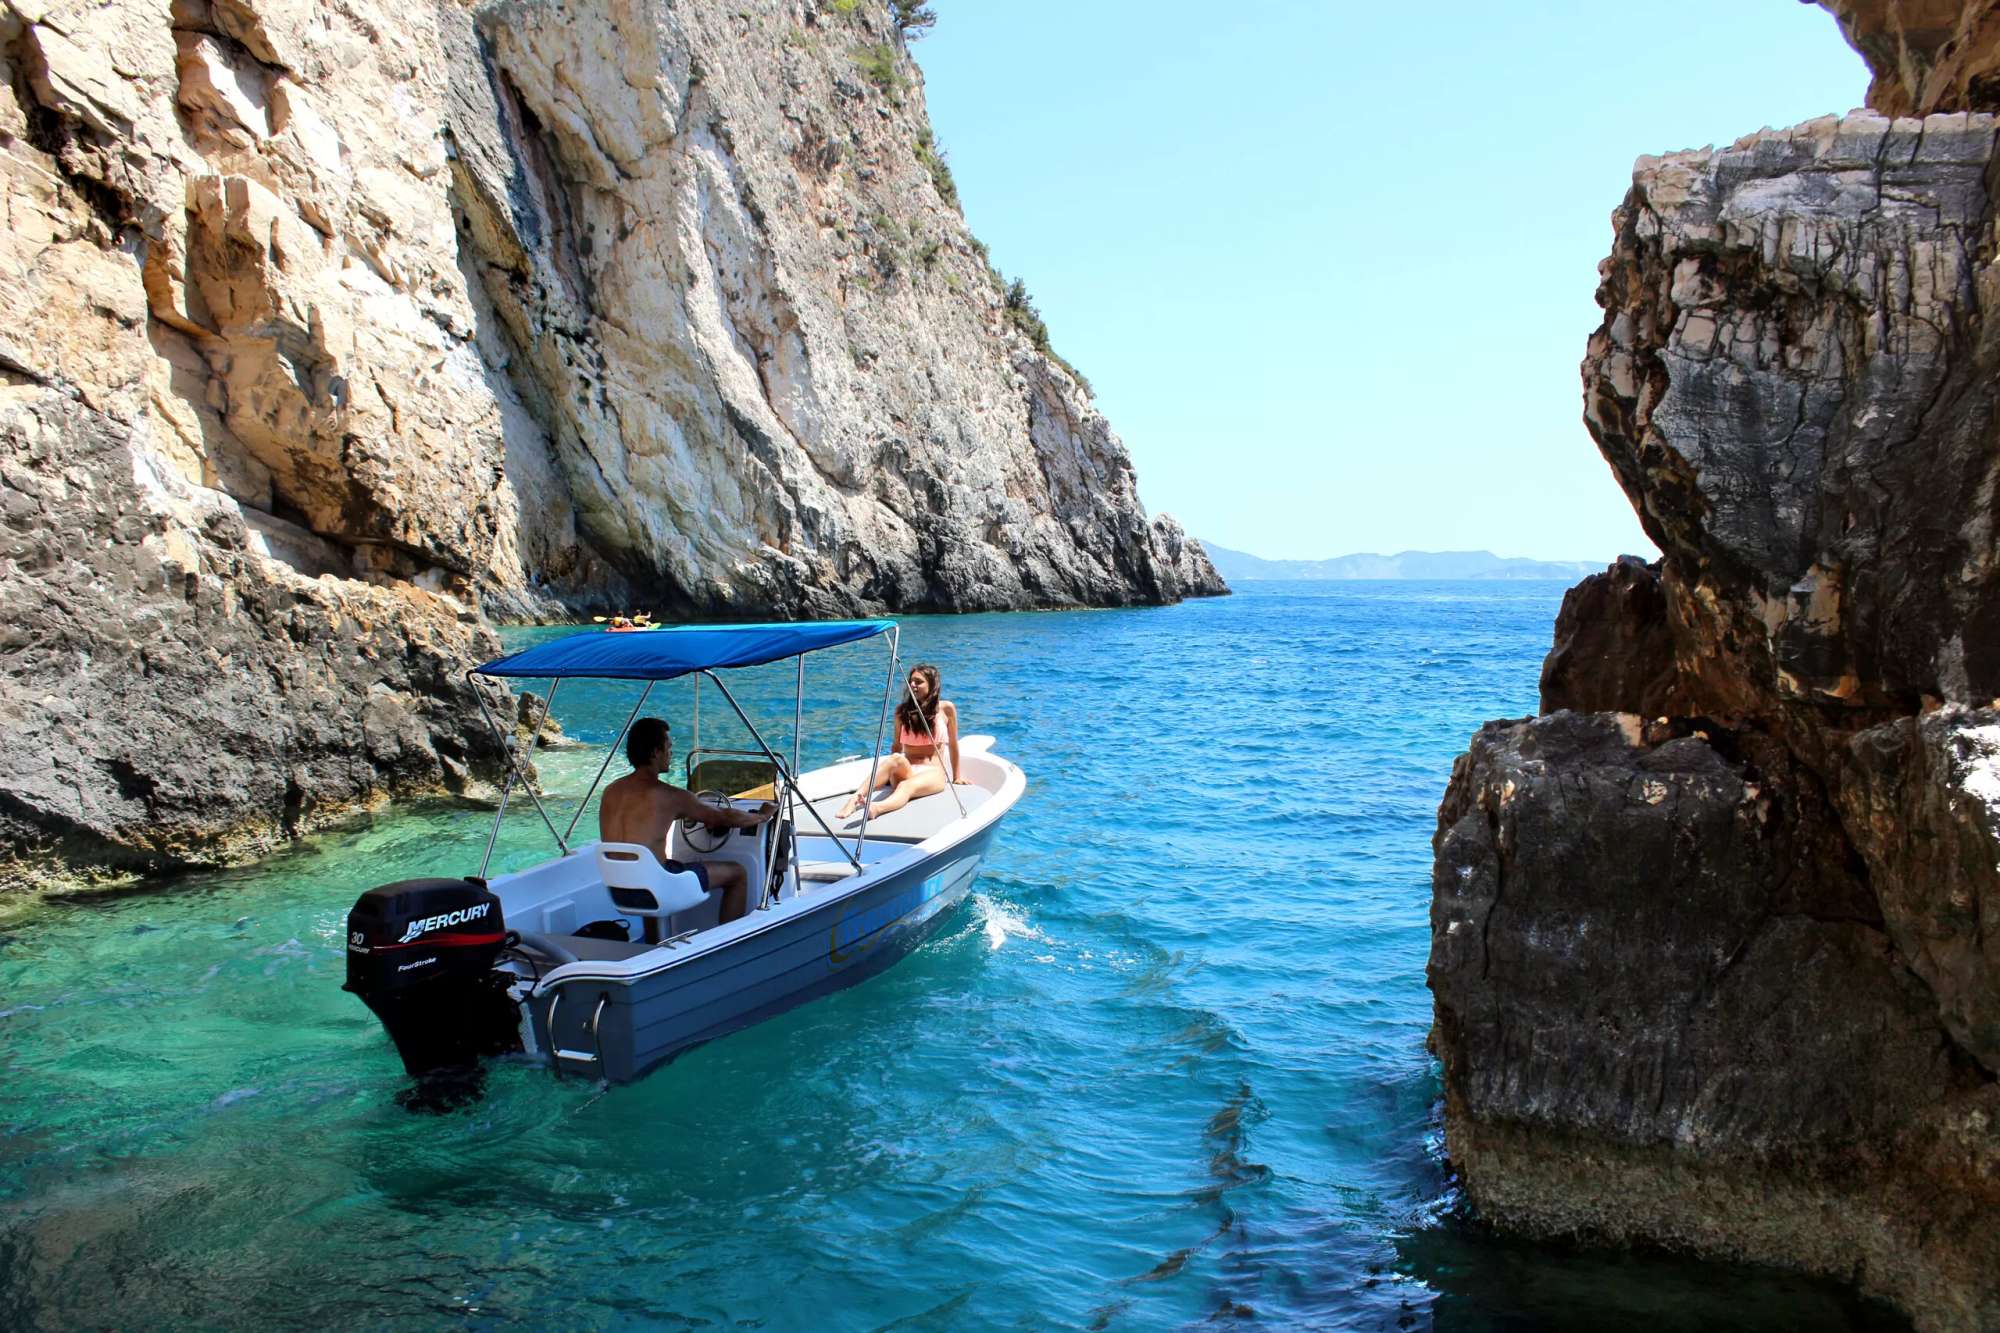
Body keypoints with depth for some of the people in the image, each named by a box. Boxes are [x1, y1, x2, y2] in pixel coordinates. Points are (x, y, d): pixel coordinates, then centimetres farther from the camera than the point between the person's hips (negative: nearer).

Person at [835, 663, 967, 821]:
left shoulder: (946, 708, 4)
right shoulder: (902, 710, 10)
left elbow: (953, 745, 11)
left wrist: (956, 777, 16)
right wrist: (891, 771, 11)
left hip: (934, 773, -2)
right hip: (907, 772, 2)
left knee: (907, 786, -37)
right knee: (896, 759, -35)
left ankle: (876, 808, -70)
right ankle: (855, 799, -58)